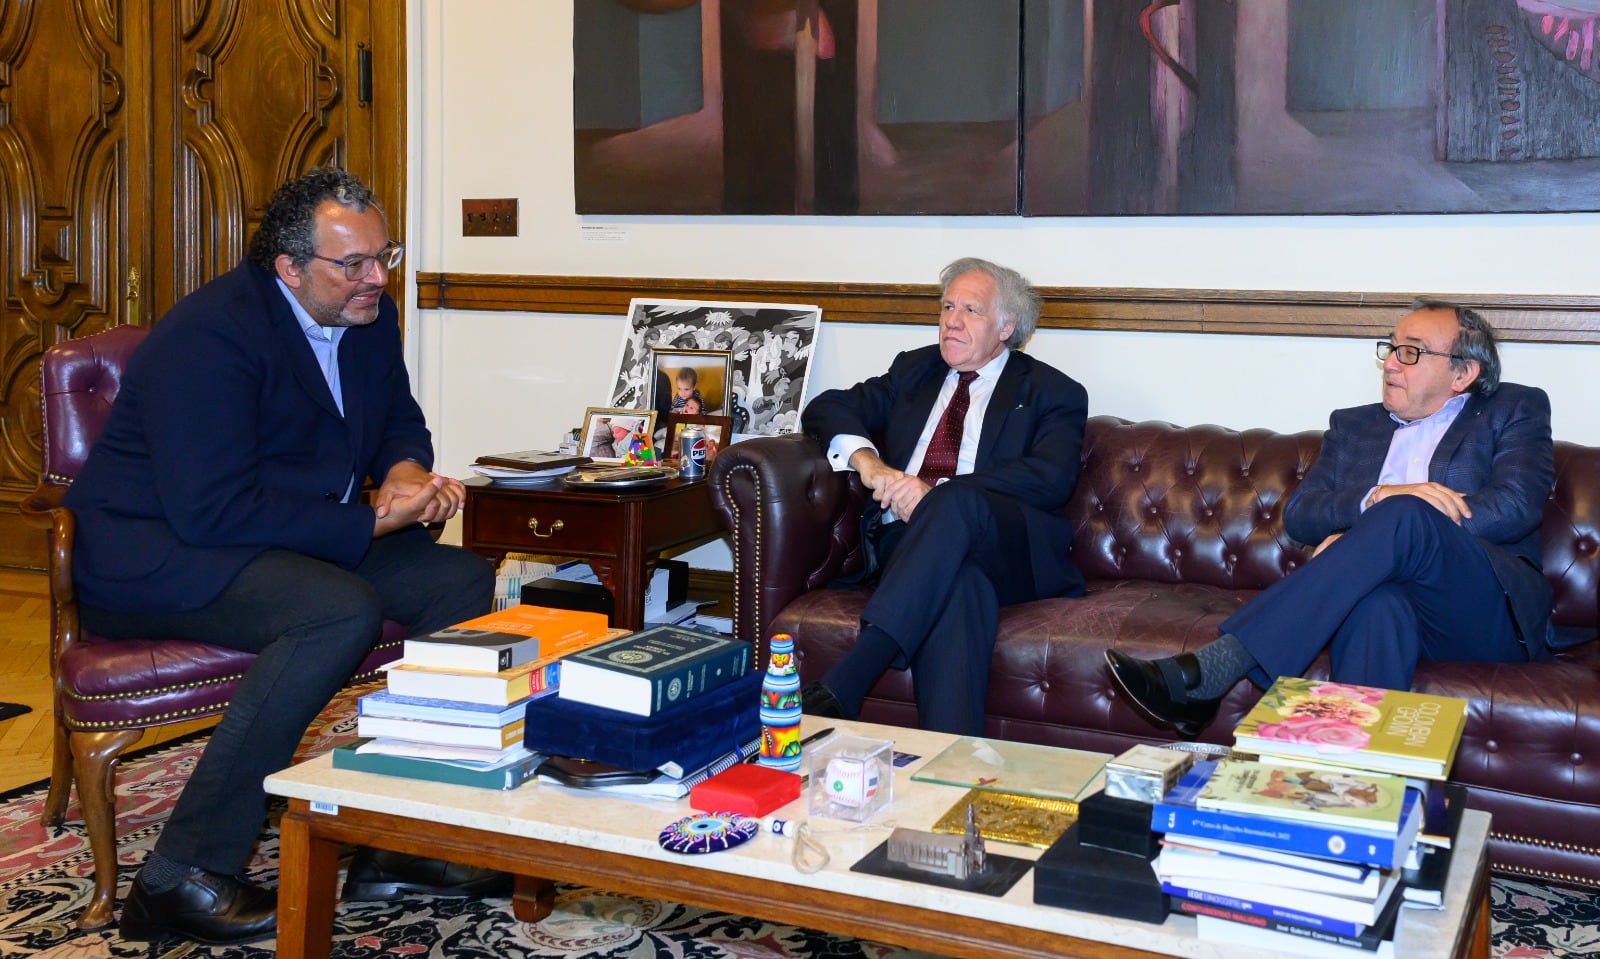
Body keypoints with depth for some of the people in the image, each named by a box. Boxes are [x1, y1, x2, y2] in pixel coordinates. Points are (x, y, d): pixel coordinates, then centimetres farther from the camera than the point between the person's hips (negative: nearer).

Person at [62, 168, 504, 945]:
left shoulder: (368, 319, 5)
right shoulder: (209, 334, -21)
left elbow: (399, 425, 19)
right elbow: (210, 509, -28)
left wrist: (407, 472, -6)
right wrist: (370, 524, -24)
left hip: (299, 543, 9)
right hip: (155, 553, -8)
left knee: (462, 581, -9)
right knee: (343, 611, -34)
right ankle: (181, 875, -25)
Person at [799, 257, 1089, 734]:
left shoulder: (1052, 393, 12)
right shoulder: (914, 369, 26)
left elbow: (1051, 479, -7)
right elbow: (827, 408, 18)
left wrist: (937, 491, -20)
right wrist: (866, 459, -7)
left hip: (1008, 550, -2)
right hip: (904, 540, 2)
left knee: (958, 502, -38)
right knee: (957, 583, -37)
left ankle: (843, 685, -48)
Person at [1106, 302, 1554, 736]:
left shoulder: (1514, 410, 17)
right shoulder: (1353, 426, 25)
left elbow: (1515, 508, -2)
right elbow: (1298, 516, 9)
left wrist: (1398, 514, -10)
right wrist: (1377, 498, -12)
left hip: (1488, 611, -2)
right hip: (1394, 601, 2)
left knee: (1406, 515, -34)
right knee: (1377, 603, -38)